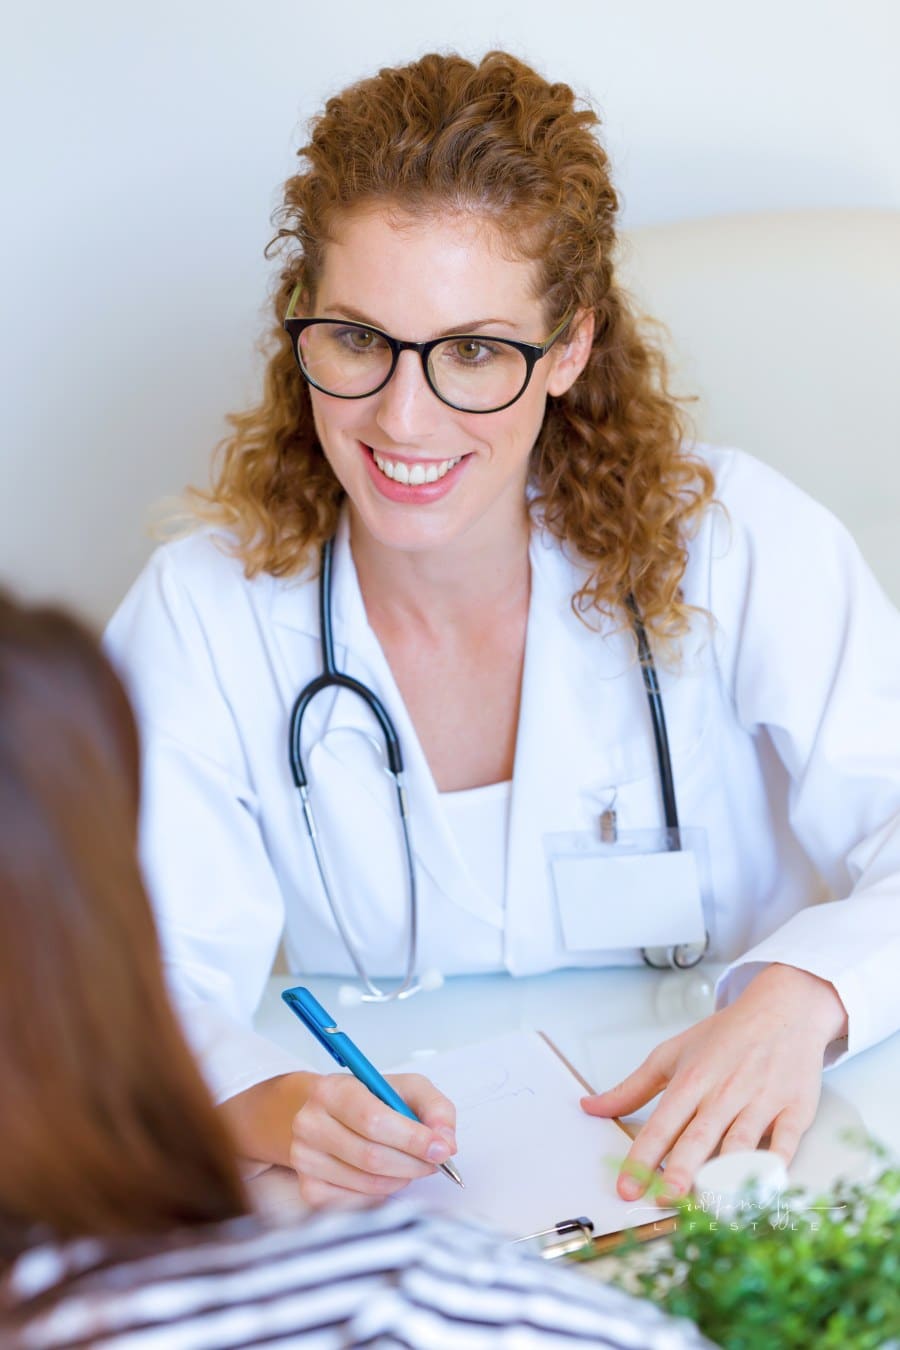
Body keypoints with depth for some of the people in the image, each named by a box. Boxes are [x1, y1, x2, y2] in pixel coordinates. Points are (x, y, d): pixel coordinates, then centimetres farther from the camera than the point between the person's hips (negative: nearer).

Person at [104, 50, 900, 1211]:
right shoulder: (204, 615, -5)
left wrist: (801, 996, -31)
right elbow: (155, 993, -11)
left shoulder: (735, 544, -7)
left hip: (723, 1189, 3)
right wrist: (268, 1106, -34)